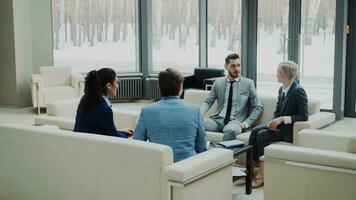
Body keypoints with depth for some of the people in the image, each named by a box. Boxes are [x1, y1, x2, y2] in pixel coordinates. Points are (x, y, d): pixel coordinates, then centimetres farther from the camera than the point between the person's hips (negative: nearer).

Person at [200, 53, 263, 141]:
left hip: (236, 121, -3)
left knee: (230, 130, -40)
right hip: (218, 119, 3)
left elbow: (258, 107, 6)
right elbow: (207, 102, 11)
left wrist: (246, 123, -8)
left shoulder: (248, 83, 5)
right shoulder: (218, 82, 12)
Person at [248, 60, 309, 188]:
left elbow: (304, 117, -18)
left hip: (290, 129, -8)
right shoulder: (282, 90, 9)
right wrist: (273, 121, -7)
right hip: (279, 125, 8)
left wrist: (283, 119, -23)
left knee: (262, 135, -25)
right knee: (255, 131, -15)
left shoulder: (298, 91, -16)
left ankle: (261, 175, -19)